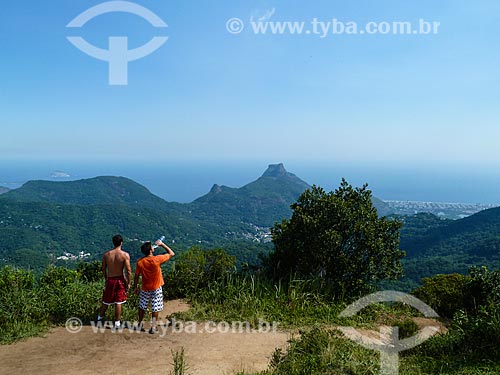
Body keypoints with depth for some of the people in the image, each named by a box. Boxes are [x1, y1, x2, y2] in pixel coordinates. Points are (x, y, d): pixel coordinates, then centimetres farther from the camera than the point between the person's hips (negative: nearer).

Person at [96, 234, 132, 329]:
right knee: (118, 302, 8)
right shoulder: (125, 255, -14)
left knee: (106, 301, 20)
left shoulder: (106, 254, -4)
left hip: (110, 280, 2)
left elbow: (103, 269, 4)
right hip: (120, 280, -2)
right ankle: (117, 323, 15)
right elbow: (128, 271, -15)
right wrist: (128, 283, -4)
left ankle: (100, 317, 40)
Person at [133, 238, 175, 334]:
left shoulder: (140, 262, -13)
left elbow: (137, 276, -3)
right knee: (156, 308, 9)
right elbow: (172, 253, -11)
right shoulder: (157, 259, -22)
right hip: (156, 288, -3)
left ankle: (140, 324, 32)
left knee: (142, 306, 20)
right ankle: (153, 327, 13)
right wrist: (162, 244, -3)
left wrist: (135, 287, 11)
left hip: (145, 288, 3)